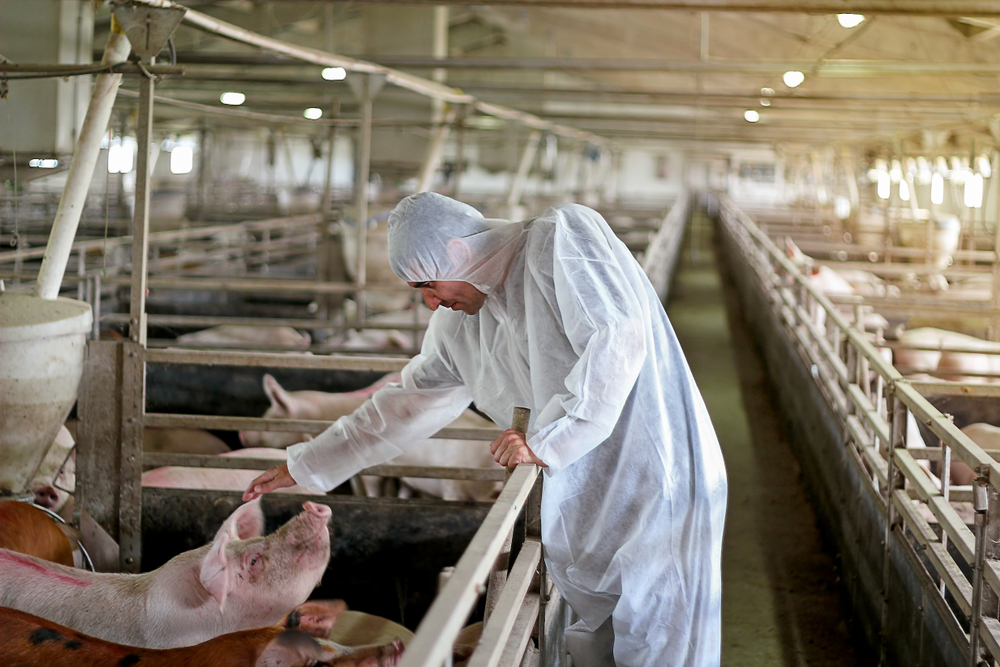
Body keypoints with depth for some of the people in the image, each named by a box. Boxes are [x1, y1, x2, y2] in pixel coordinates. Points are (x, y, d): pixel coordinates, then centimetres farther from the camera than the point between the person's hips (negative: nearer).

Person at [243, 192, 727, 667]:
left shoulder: (564, 237, -12)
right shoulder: (460, 324, 10)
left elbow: (617, 340, -23)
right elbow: (407, 404, 19)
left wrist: (547, 440, -21)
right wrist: (302, 467, 22)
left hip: (659, 480, -7)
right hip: (586, 488, 7)